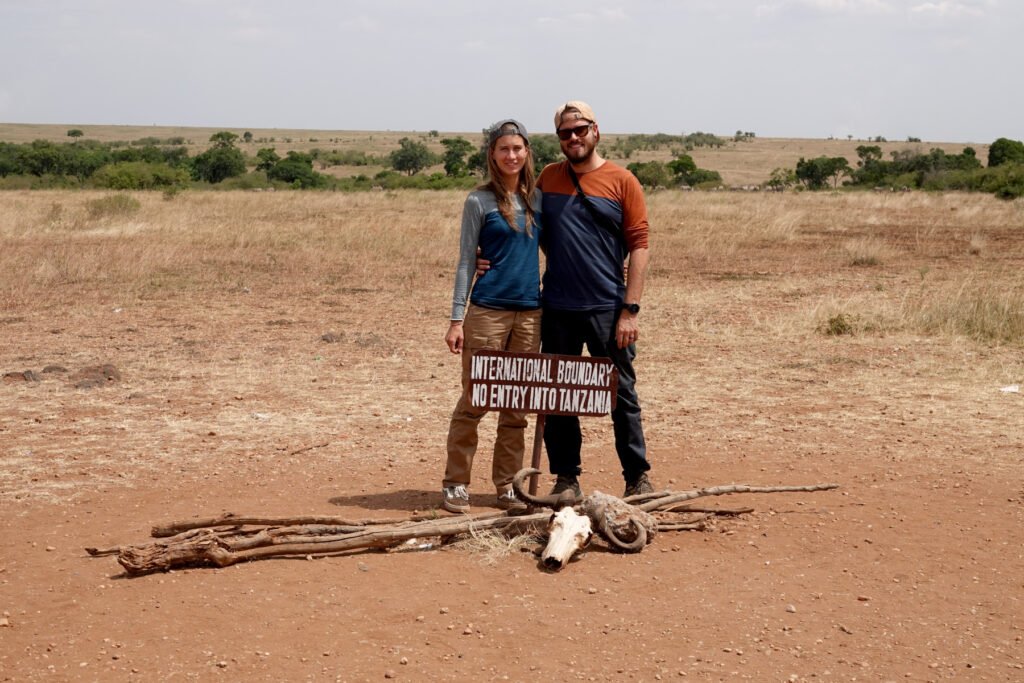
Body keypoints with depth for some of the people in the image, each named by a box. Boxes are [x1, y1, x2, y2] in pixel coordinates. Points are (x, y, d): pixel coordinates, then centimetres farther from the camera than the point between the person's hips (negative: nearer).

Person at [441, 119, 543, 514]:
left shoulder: (538, 198, 10)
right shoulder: (479, 201, -2)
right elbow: (466, 261, -2)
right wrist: (457, 319, -7)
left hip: (531, 311, 4)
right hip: (488, 310, -4)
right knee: (474, 401, -1)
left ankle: (506, 486, 17)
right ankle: (455, 485, 8)